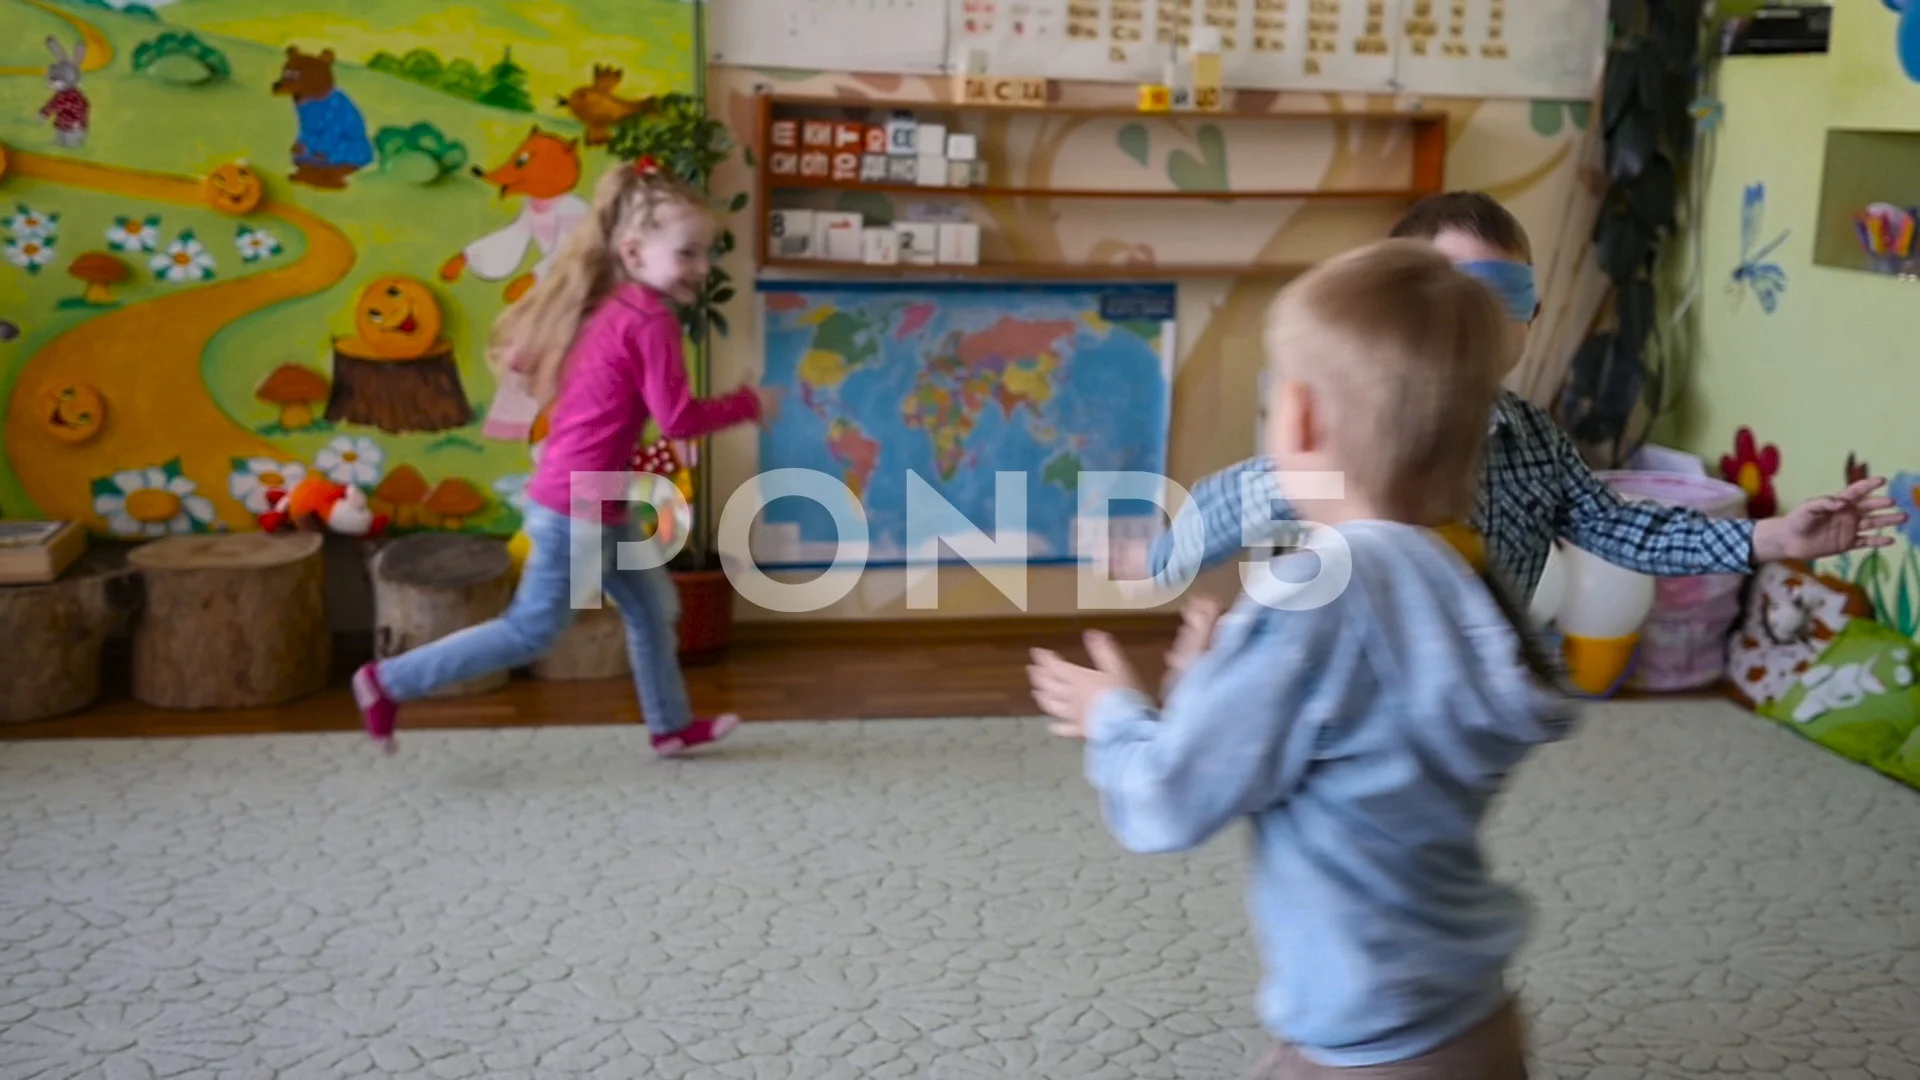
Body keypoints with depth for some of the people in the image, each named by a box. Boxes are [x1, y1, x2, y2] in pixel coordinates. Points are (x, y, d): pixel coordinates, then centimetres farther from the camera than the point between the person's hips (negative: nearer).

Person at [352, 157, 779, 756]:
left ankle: (672, 724, 33)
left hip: (590, 501, 10)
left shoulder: (602, 306, 7)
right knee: (531, 631, 4)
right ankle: (390, 680, 11)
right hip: (580, 507, -10)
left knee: (652, 604, 20)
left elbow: (518, 356, 12)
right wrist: (748, 404, -8)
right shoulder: (650, 319, -19)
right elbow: (678, 418, -21)